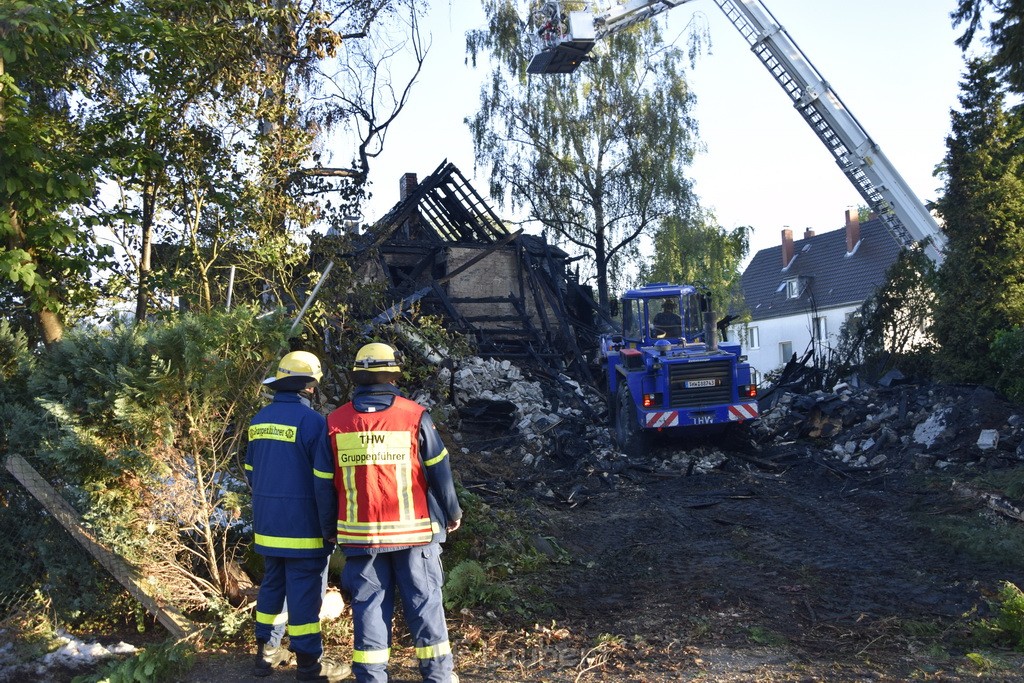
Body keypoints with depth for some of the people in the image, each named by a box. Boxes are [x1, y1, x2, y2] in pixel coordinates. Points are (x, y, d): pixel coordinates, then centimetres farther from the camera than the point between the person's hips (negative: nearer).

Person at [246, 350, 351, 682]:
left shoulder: (259, 420, 7)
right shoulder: (312, 421, -17)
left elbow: (250, 471, 16)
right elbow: (324, 481, -17)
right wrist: (329, 527, -9)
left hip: (267, 524, 7)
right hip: (303, 526, -7)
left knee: (272, 584, 18)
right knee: (305, 591, 1)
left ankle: (266, 651, 28)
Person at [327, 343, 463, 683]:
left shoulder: (336, 421, 0)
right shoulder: (414, 416, -7)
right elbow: (439, 472, -2)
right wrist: (452, 512, 11)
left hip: (360, 532, 2)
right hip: (412, 529, -2)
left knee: (368, 603, 10)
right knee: (424, 601, 8)